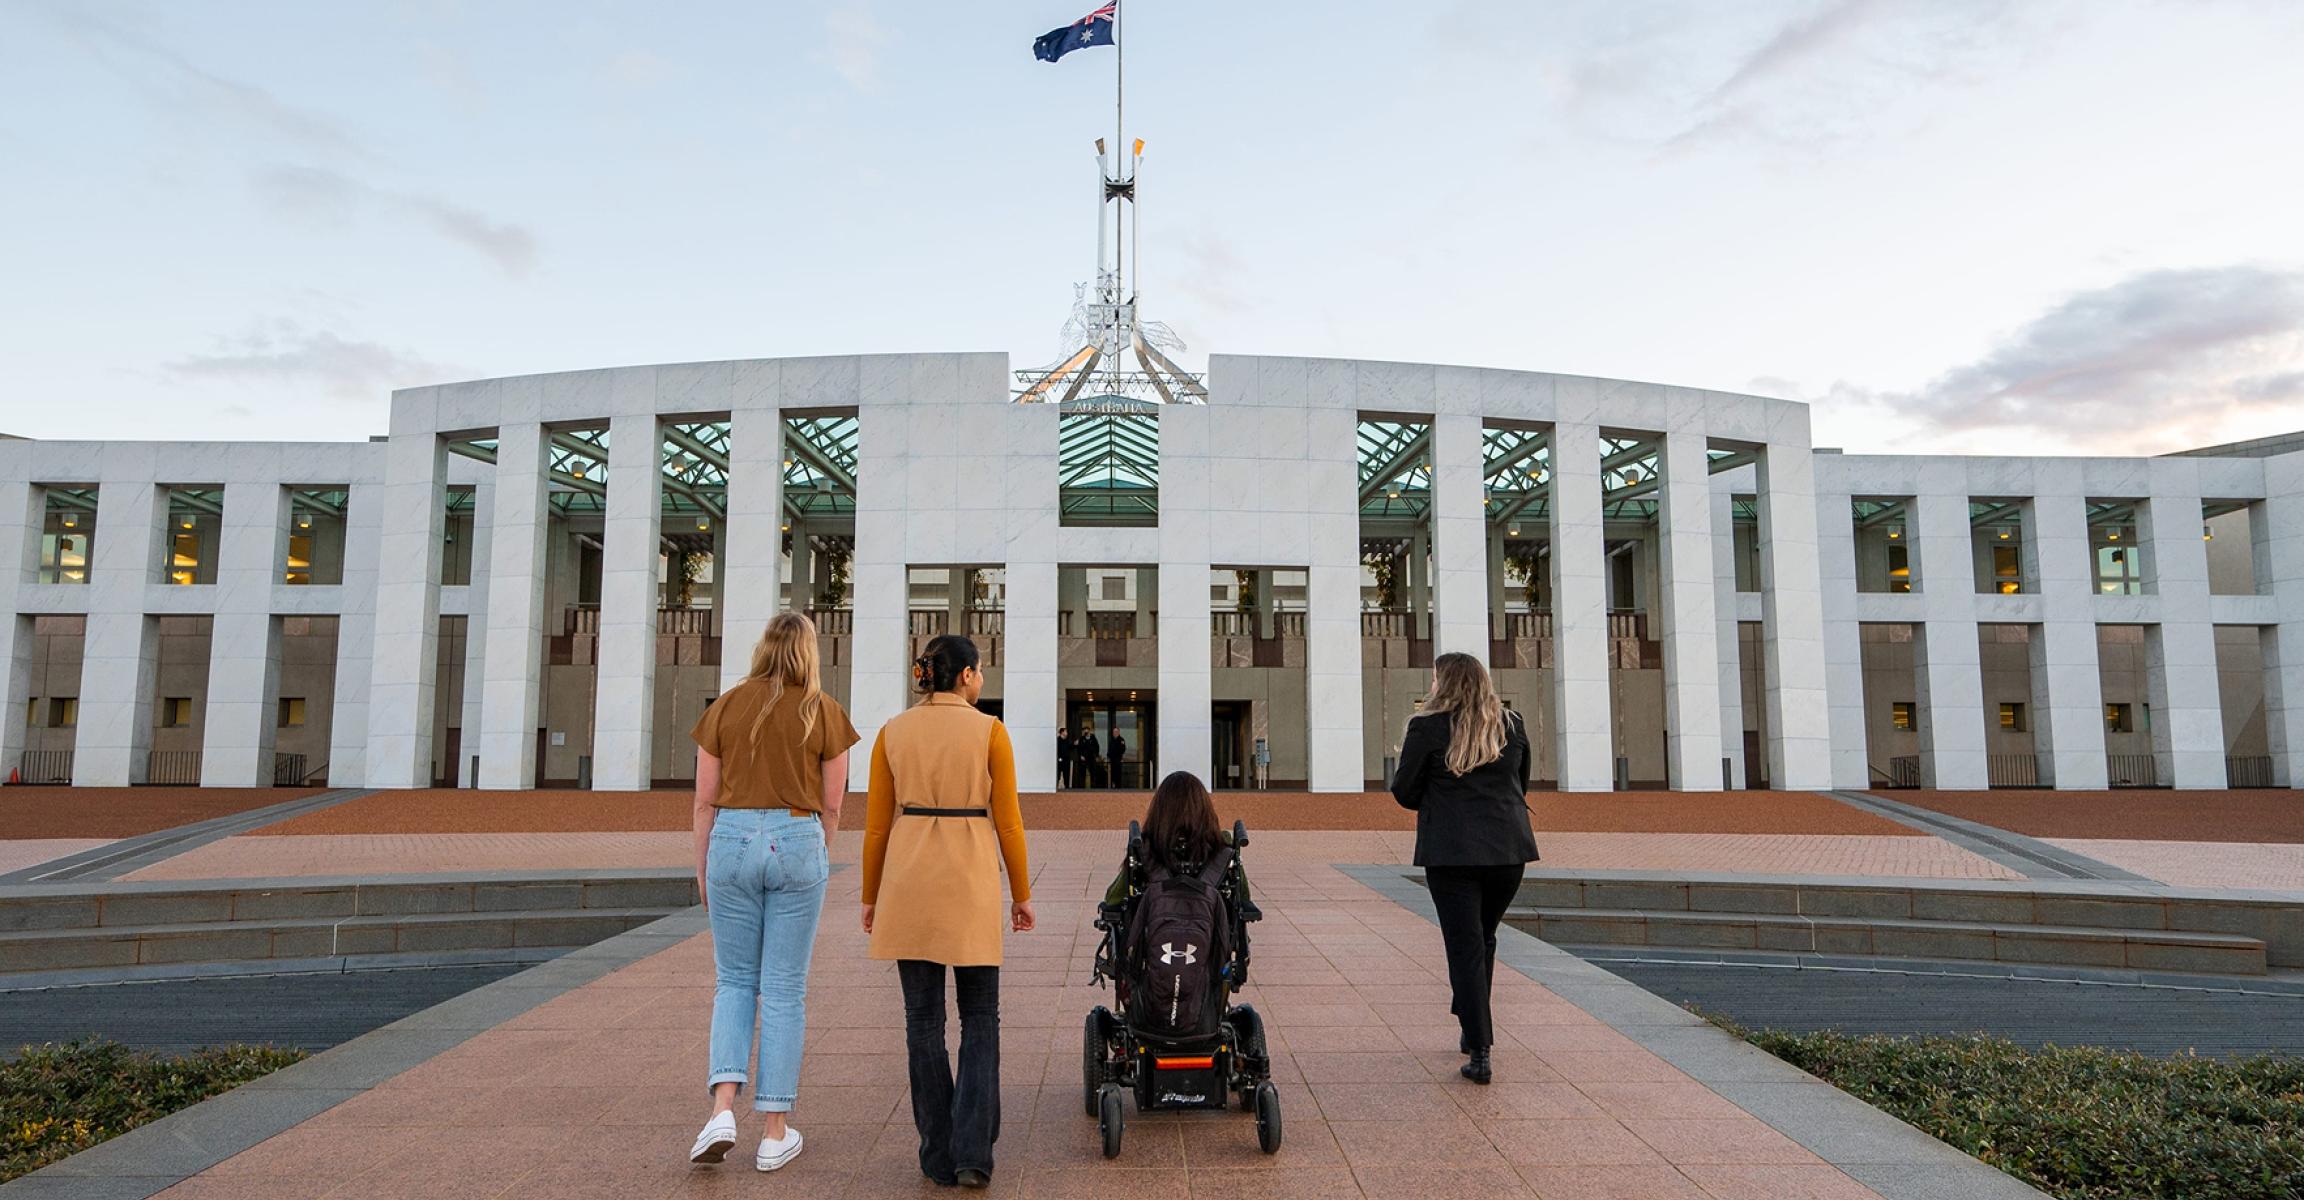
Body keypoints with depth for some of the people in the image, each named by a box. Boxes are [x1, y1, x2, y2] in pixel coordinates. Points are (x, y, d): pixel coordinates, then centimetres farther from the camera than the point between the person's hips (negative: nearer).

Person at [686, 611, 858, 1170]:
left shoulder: (726, 706, 3)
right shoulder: (823, 712, 0)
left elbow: (706, 799, 4)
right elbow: (831, 805, 3)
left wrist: (702, 870, 13)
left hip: (732, 841, 1)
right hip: (797, 843, -1)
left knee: (735, 980, 16)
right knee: (785, 988, 7)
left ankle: (723, 1110, 1)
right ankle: (776, 1133, 13)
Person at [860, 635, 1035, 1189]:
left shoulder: (892, 733, 3)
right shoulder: (990, 732, -4)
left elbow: (877, 823, 4)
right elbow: (1007, 821, -3)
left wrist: (870, 896, 14)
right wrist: (1022, 893, 7)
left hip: (908, 880, 2)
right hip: (971, 881, -2)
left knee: (924, 1018, 10)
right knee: (979, 1018, 11)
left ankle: (939, 1153, 16)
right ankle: (972, 1151, 2)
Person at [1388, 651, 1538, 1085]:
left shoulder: (1428, 728, -7)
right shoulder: (1512, 725, 7)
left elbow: (1405, 794, -2)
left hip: (1451, 853, -4)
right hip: (1509, 850, 5)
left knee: (1465, 947, 0)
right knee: (1484, 939, 21)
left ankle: (1480, 1053, -3)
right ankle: (1474, 1029, 32)